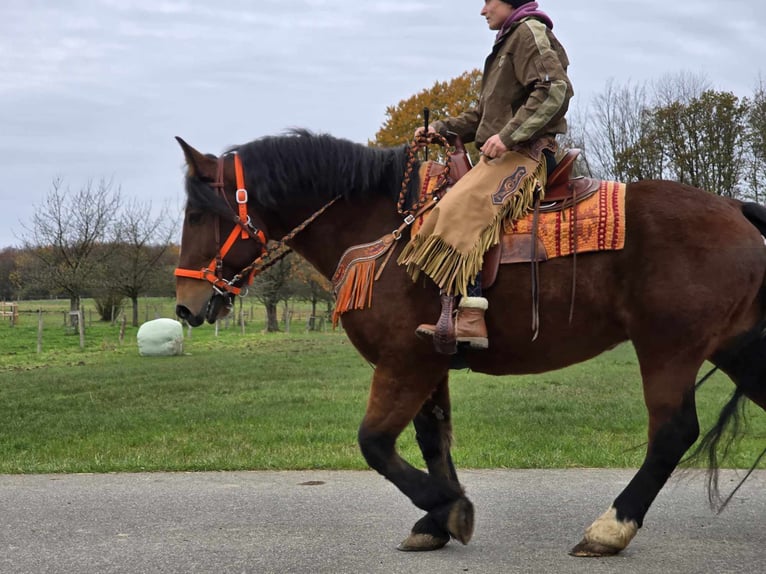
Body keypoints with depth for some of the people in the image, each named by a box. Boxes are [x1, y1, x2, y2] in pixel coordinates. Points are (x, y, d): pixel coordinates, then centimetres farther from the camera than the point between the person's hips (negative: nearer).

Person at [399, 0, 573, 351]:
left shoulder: (530, 31, -2)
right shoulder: (508, 43, 28)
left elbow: (554, 89, -19)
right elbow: (482, 115, 30)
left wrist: (507, 135, -25)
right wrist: (440, 129, 16)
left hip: (525, 152, -11)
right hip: (503, 153, 11)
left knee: (460, 208, -27)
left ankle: (471, 318, -35)